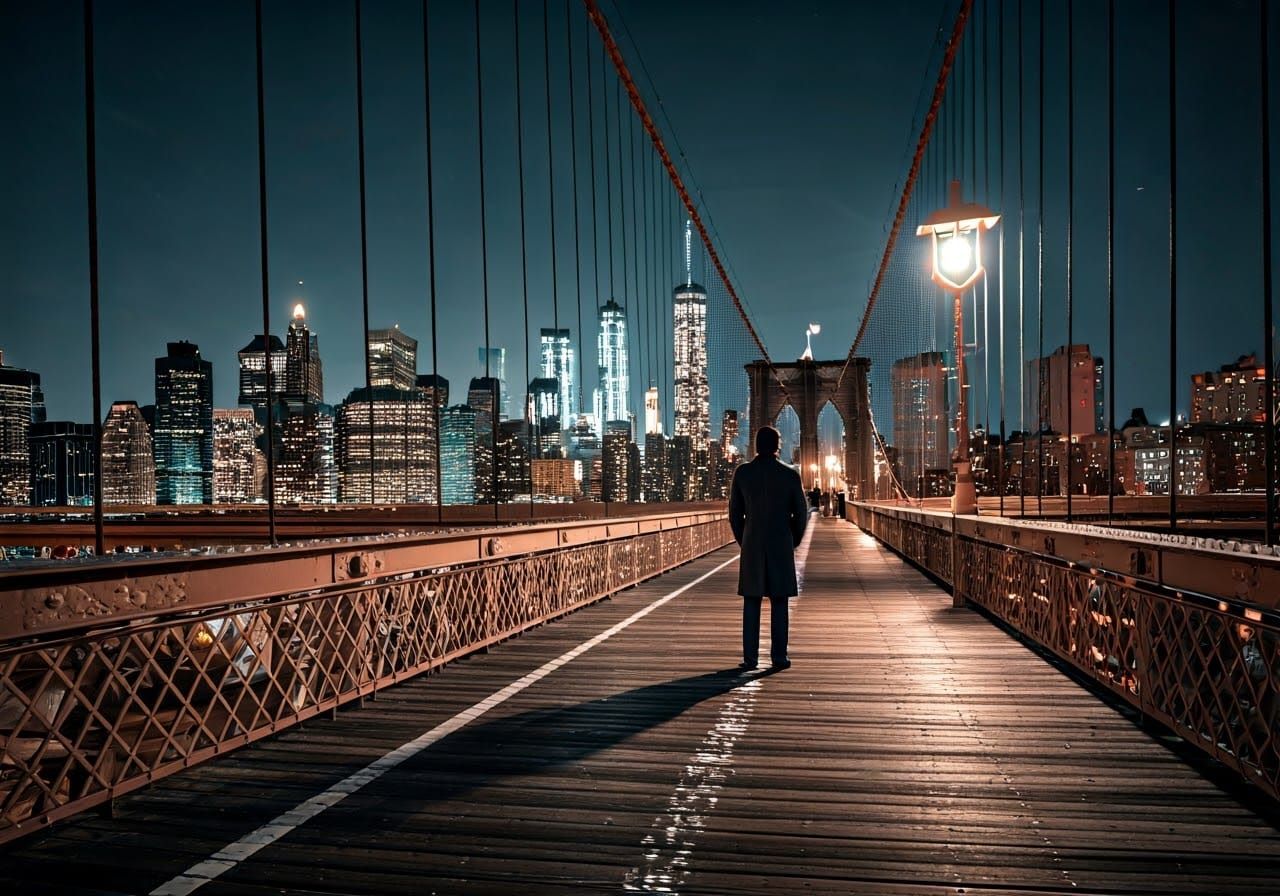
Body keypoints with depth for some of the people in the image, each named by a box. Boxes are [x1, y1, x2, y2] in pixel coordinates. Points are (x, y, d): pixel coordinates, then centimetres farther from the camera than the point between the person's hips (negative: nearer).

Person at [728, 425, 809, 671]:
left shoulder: (742, 473, -2)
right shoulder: (790, 475, -4)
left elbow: (735, 513, 2)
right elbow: (801, 514, 0)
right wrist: (792, 543, 14)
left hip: (752, 547, 1)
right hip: (781, 547, -1)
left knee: (751, 602, 5)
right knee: (779, 603, 5)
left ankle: (750, 657, 4)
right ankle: (779, 656, 6)